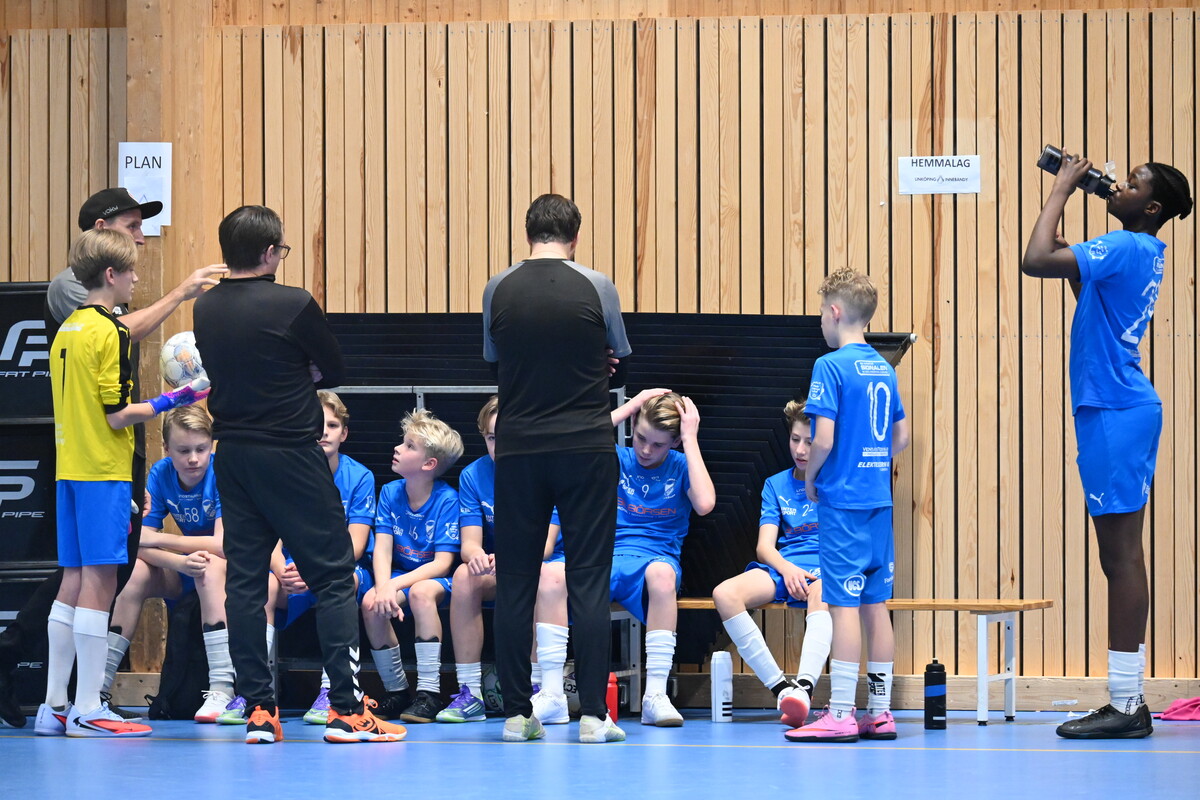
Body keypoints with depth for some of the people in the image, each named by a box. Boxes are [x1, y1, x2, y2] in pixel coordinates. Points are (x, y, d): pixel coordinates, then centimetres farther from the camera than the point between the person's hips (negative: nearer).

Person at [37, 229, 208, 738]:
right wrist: (167, 403, -4)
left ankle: (54, 706, 11)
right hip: (104, 471, -9)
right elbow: (116, 414, -15)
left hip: (69, 468, 9)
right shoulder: (108, 332, -12)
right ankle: (88, 710, -7)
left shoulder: (68, 330, 13)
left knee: (74, 582, 10)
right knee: (99, 582, -7)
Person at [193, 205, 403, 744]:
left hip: (232, 453, 6)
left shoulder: (206, 309, 3)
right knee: (332, 577, 0)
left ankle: (258, 709, 6)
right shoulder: (293, 305, -13)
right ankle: (346, 709, -4)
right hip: (291, 455, -5)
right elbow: (335, 372, -2)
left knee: (244, 579, 7)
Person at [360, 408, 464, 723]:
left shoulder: (447, 499, -15)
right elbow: (382, 548, -8)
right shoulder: (390, 493, 0)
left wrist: (395, 584, -29)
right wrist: (383, 587, -29)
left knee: (421, 592, -38)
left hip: (436, 579, -4)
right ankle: (396, 692, -11)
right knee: (371, 604, -27)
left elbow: (442, 564, -19)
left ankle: (429, 694, -33)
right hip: (399, 578, 4)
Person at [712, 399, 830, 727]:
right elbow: (765, 546, 10)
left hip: (828, 569, -4)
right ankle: (780, 687, -31)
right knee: (724, 594, -26)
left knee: (821, 595, -42)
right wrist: (787, 569, -13)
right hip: (784, 567, 4)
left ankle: (804, 687, -61)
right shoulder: (776, 485, 19)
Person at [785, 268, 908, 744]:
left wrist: (810, 479, -2)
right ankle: (879, 713, 12)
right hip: (880, 499, 7)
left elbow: (824, 439, -17)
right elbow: (902, 436, 18)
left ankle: (840, 715, -5)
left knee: (844, 603, -6)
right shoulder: (884, 369, 11)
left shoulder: (831, 366, -11)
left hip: (844, 502, -7)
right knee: (876, 604, 10)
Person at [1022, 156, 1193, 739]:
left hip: (1116, 412, -10)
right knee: (1121, 558, 10)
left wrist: (1061, 190, -12)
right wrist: (1066, 192, 21)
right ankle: (1127, 702, 13)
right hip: (1118, 410, 10)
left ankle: (1125, 706, -8)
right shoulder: (1141, 252, 15)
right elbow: (1082, 282, 29)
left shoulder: (1127, 248, -15)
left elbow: (1038, 261, -24)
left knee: (1120, 557, -9)